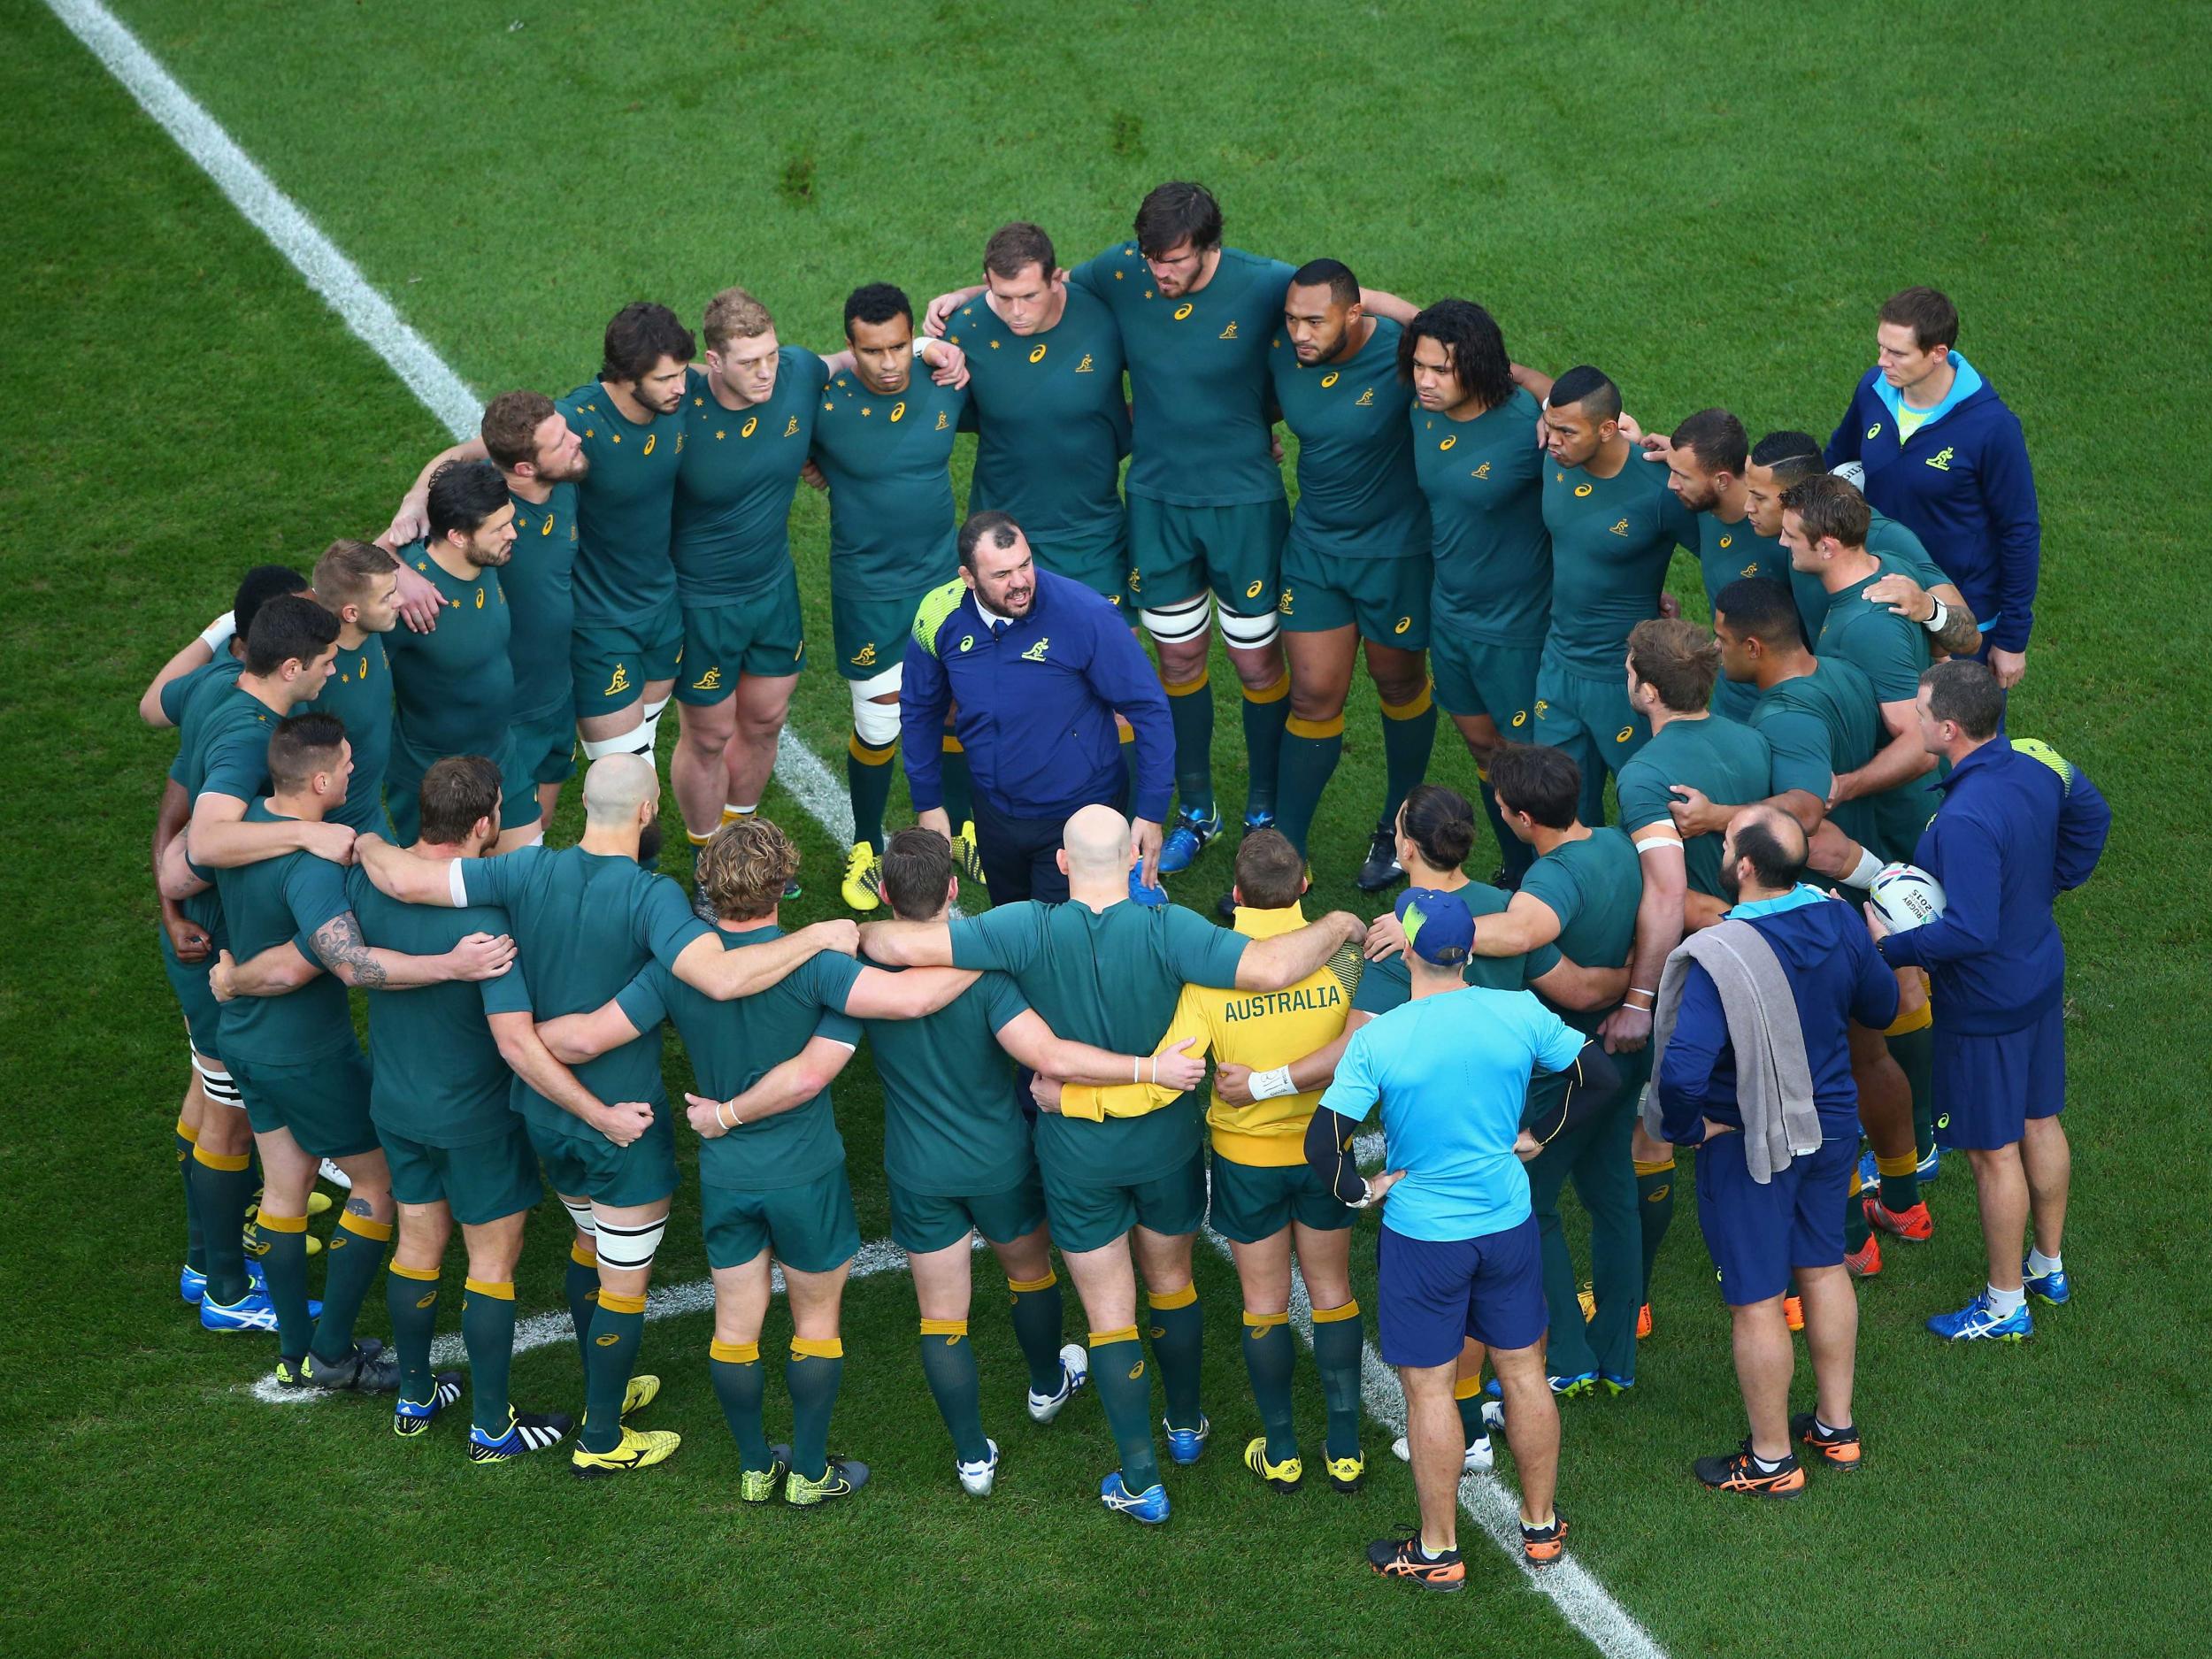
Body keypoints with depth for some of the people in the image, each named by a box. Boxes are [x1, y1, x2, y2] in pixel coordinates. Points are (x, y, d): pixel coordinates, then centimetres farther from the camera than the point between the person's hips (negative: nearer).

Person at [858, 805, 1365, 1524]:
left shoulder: (1030, 931, -22)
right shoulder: (1166, 930, -23)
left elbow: (904, 945, -26)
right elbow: (1271, 967, -33)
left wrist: (862, 933, -3)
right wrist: (1334, 927, -14)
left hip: (1076, 1154, -1)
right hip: (1165, 1143, 1)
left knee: (1110, 1315, 11)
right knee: (1172, 1283, 26)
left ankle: (1141, 1480, 15)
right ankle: (1186, 1426, 46)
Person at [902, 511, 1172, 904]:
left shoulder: (1086, 616, -25)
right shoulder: (940, 617, -13)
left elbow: (1150, 709, -16)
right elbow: (920, 710, 6)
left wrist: (1151, 813, -16)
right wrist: (928, 803, 9)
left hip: (1079, 813, -4)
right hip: (995, 811, 4)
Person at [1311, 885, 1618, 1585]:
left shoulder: (1377, 1041, -18)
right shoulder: (1521, 1014, -10)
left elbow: (1323, 1143, -21)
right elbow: (1602, 1077, -1)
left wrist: (1362, 1191, -3)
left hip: (1422, 1235, -3)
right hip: (1509, 1223, 3)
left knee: (1429, 1389, 9)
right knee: (1523, 1369, 18)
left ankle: (1439, 1552, 20)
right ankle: (1541, 1526, 31)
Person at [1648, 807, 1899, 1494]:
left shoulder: (1720, 960, -31)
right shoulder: (1839, 923, -11)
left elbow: (1682, 1073, -38)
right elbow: (1882, 1007, 7)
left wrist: (1689, 1127, -18)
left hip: (1750, 1148, -6)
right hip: (1832, 1126, 6)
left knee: (1756, 1302, 9)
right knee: (1823, 1267, 23)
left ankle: (1772, 1460, 23)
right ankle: (1836, 1426, 38)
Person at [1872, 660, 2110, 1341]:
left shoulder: (1965, 820, -34)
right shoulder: (2035, 764, -7)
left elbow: (1968, 932, -34)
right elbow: (2091, 816, 12)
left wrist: (1891, 946, -22)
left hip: (1985, 1004, -9)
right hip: (2040, 974, 9)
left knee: (1994, 1151, 7)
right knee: (2040, 1122, 23)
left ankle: (2005, 1305, 21)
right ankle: (2048, 1266, 41)